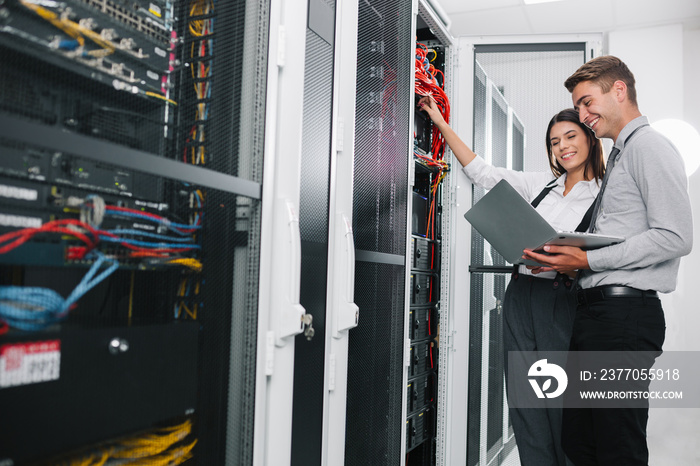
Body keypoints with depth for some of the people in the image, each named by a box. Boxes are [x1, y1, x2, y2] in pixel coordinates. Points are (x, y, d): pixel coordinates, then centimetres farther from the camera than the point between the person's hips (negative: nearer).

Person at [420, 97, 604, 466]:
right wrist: (441, 123, 18)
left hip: (562, 302, -4)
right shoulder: (541, 184, 15)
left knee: (561, 406, -3)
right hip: (520, 296, 5)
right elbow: (482, 172, 17)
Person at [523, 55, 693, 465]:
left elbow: (675, 237, -16)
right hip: (595, 309, 9)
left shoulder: (649, 146, -5)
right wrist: (569, 262, 10)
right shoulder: (618, 158, 25)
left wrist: (589, 260, -17)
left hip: (625, 313, -9)